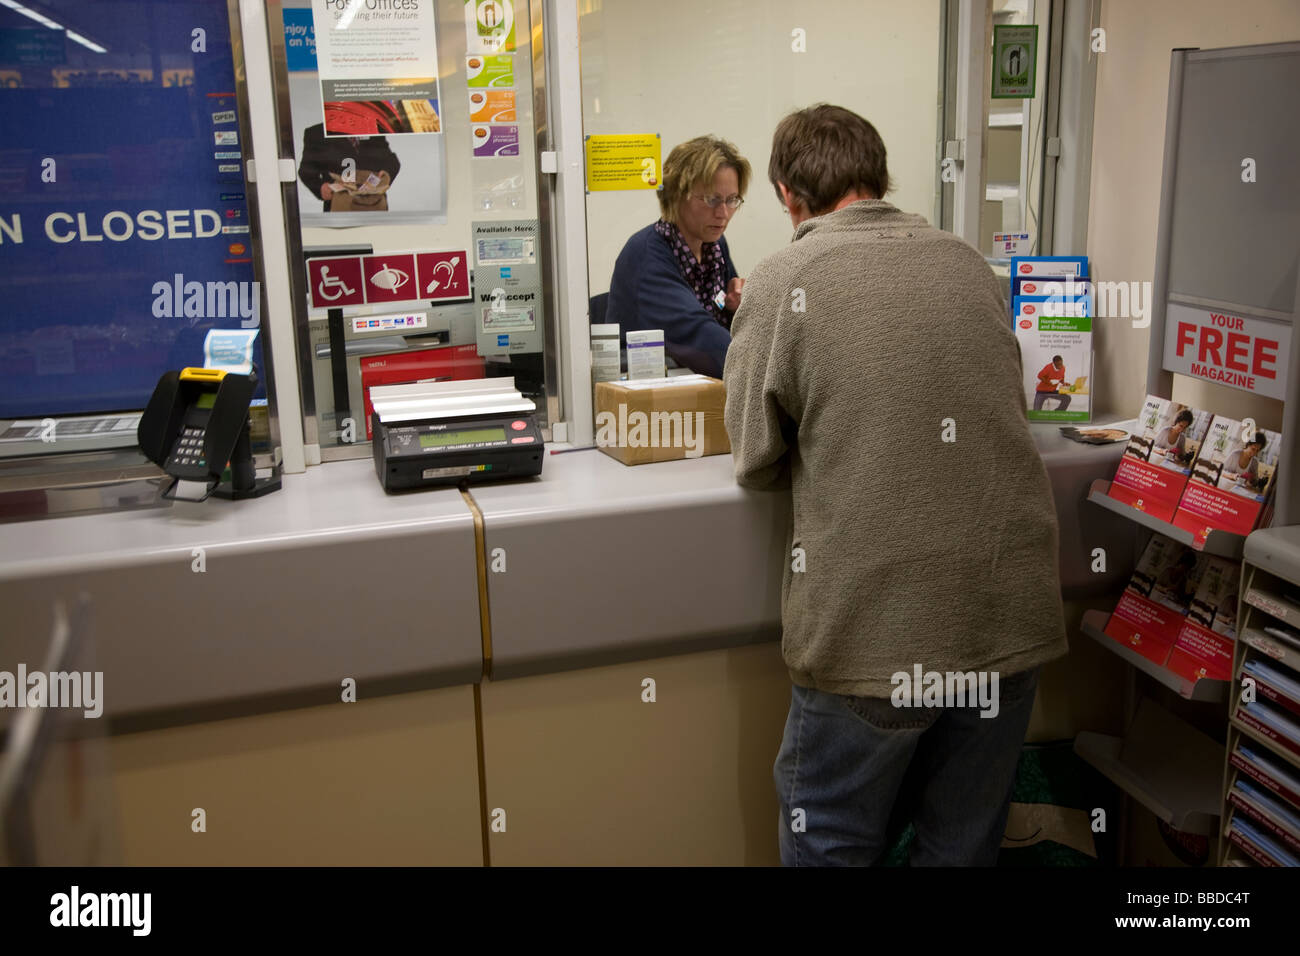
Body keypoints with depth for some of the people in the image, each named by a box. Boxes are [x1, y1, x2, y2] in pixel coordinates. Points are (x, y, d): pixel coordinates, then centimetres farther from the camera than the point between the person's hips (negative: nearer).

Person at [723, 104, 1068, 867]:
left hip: (876, 630, -4)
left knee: (831, 842, 17)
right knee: (965, 842, 22)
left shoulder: (782, 284, -8)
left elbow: (757, 464, -2)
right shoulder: (971, 265, 6)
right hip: (1013, 614, 5)